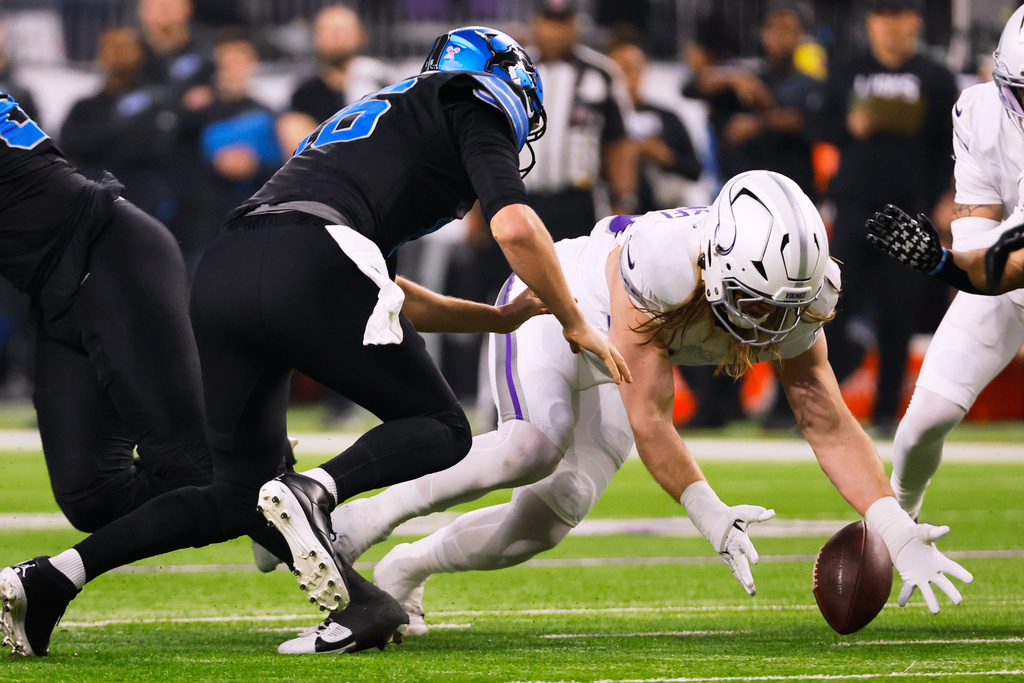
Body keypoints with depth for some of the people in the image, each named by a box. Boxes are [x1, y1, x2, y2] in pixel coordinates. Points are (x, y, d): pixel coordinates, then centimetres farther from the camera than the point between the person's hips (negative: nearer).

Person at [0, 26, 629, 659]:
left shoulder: (374, 115, 39)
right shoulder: (471, 106, 17)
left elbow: (391, 298, 44)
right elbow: (515, 227, 1)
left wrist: (501, 318, 48)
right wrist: (575, 323, 14)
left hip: (221, 273, 7)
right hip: (309, 267, -7)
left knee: (237, 494, 15)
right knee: (441, 430, 9)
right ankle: (313, 493, -20)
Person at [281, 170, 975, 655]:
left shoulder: (796, 302, -25)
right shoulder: (663, 264, -43)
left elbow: (831, 425, -16)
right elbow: (649, 420, -36)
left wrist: (899, 534, -23)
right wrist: (708, 512, -37)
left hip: (610, 358, 6)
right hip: (553, 304, -6)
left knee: (551, 517, -4)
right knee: (538, 446, -35)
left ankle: (404, 570, 20)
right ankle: (370, 517, -21)